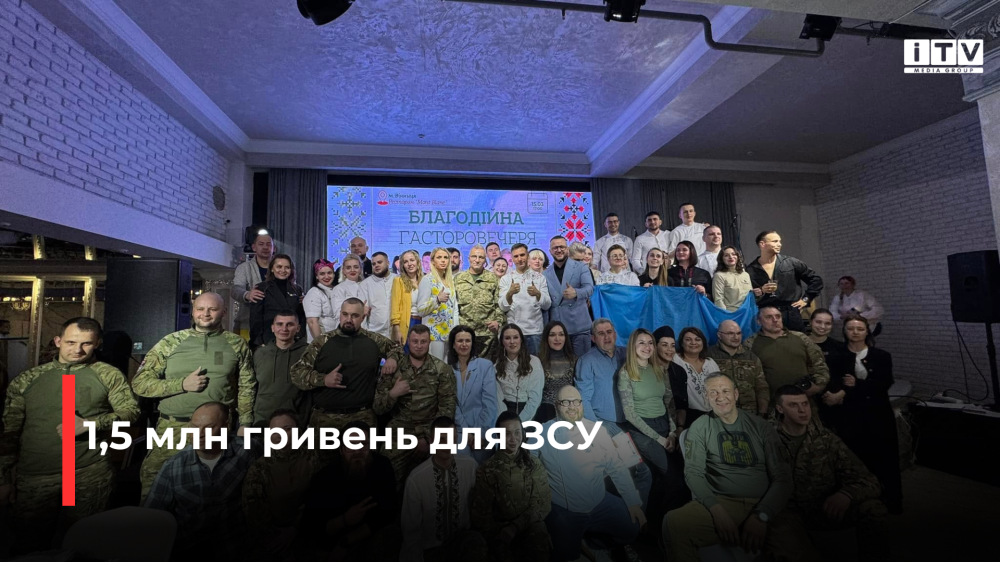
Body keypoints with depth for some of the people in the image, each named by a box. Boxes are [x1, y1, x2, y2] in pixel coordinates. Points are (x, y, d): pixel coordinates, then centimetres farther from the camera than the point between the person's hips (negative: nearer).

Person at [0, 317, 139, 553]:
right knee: (30, 547, 14)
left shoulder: (108, 374, 0)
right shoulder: (27, 380, 6)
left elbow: (131, 410, -5)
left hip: (90, 474, -2)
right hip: (34, 477, 2)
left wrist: (89, 423, -18)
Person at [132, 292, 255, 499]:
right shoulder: (171, 342, 3)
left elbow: (246, 387, 6)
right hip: (172, 428, 0)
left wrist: (245, 424, 0)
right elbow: (139, 383, 1)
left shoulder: (237, 344, 3)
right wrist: (182, 384, -11)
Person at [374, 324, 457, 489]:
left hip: (429, 431, -1)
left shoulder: (442, 369, -1)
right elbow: (378, 409, 3)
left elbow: (447, 407, -5)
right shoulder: (393, 367, 3)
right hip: (398, 431, 1)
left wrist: (429, 437, -14)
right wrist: (393, 393, -16)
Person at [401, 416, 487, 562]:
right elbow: (411, 529, -7)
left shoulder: (470, 465, -11)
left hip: (461, 538, 0)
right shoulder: (416, 478, -19)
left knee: (477, 543, -29)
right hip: (430, 546, 0)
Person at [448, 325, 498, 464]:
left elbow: (490, 403, -8)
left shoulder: (486, 365, -3)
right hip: (460, 429, 1)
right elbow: (452, 404, 0)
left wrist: (480, 433, -13)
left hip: (484, 429, -1)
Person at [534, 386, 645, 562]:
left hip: (600, 503, 3)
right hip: (563, 510, -2)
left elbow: (616, 468, -1)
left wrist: (633, 502, -2)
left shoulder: (598, 430, -6)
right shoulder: (542, 434, -13)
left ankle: (592, 533, 24)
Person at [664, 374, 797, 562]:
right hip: (719, 503, 0)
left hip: (764, 506, 1)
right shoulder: (700, 427, 6)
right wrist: (716, 509, -18)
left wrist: (761, 515, -11)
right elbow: (693, 473, -1)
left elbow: (782, 476, 4)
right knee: (673, 522, -29)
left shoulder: (761, 426, 10)